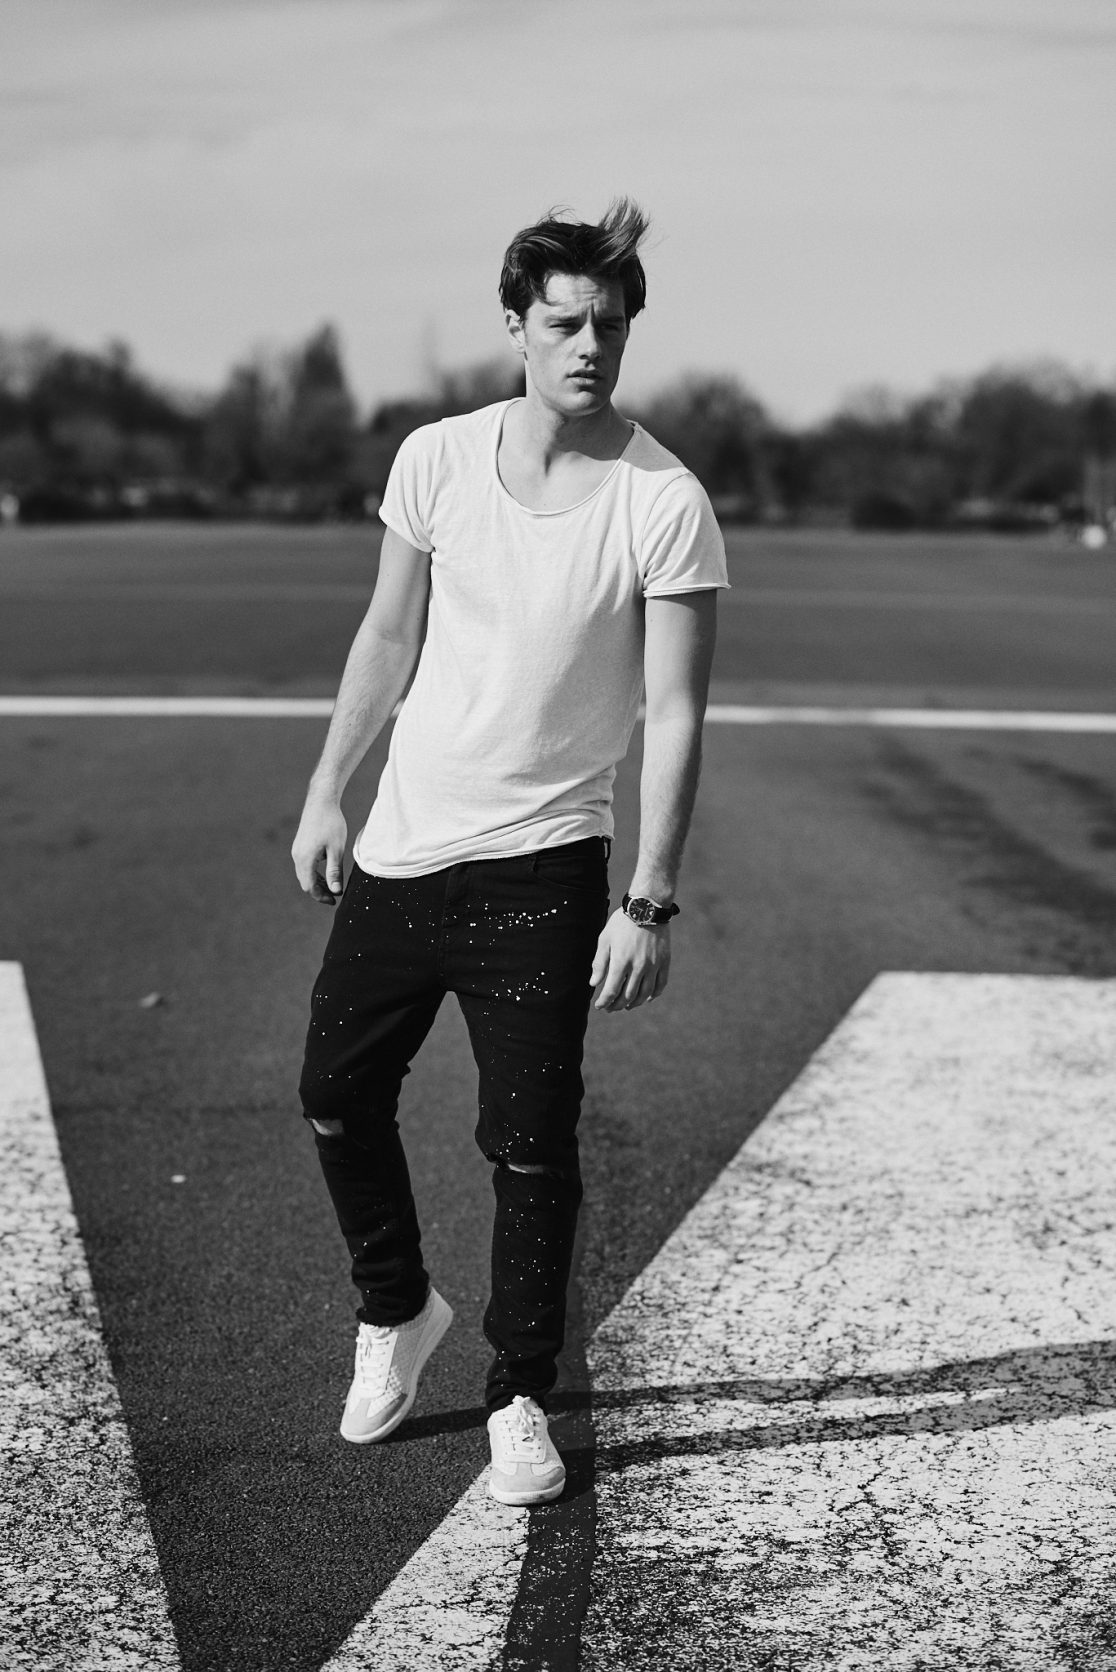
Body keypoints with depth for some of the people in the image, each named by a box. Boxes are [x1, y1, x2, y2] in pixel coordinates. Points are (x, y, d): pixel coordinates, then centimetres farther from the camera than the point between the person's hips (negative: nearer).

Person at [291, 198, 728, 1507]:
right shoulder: (434, 461, 0)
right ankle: (395, 1312, 37)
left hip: (541, 867, -4)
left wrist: (650, 905, -15)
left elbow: (676, 714, -12)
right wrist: (326, 792, 11)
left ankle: (520, 1398, 20)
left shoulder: (665, 504, -12)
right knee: (337, 1097, 12)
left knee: (531, 1149, 0)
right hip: (399, 848, 4)